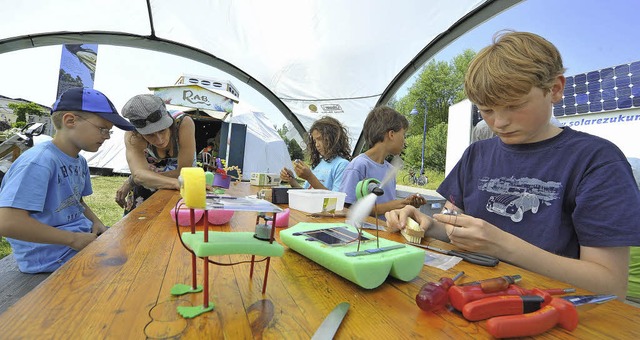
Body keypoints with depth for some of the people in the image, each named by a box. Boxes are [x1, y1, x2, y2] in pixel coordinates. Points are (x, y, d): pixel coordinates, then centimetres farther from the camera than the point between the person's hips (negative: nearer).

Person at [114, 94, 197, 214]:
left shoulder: (184, 123, -32)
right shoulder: (133, 137, -25)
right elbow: (139, 174, -41)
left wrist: (132, 180, -28)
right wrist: (177, 183, -61)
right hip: (145, 191, 1)